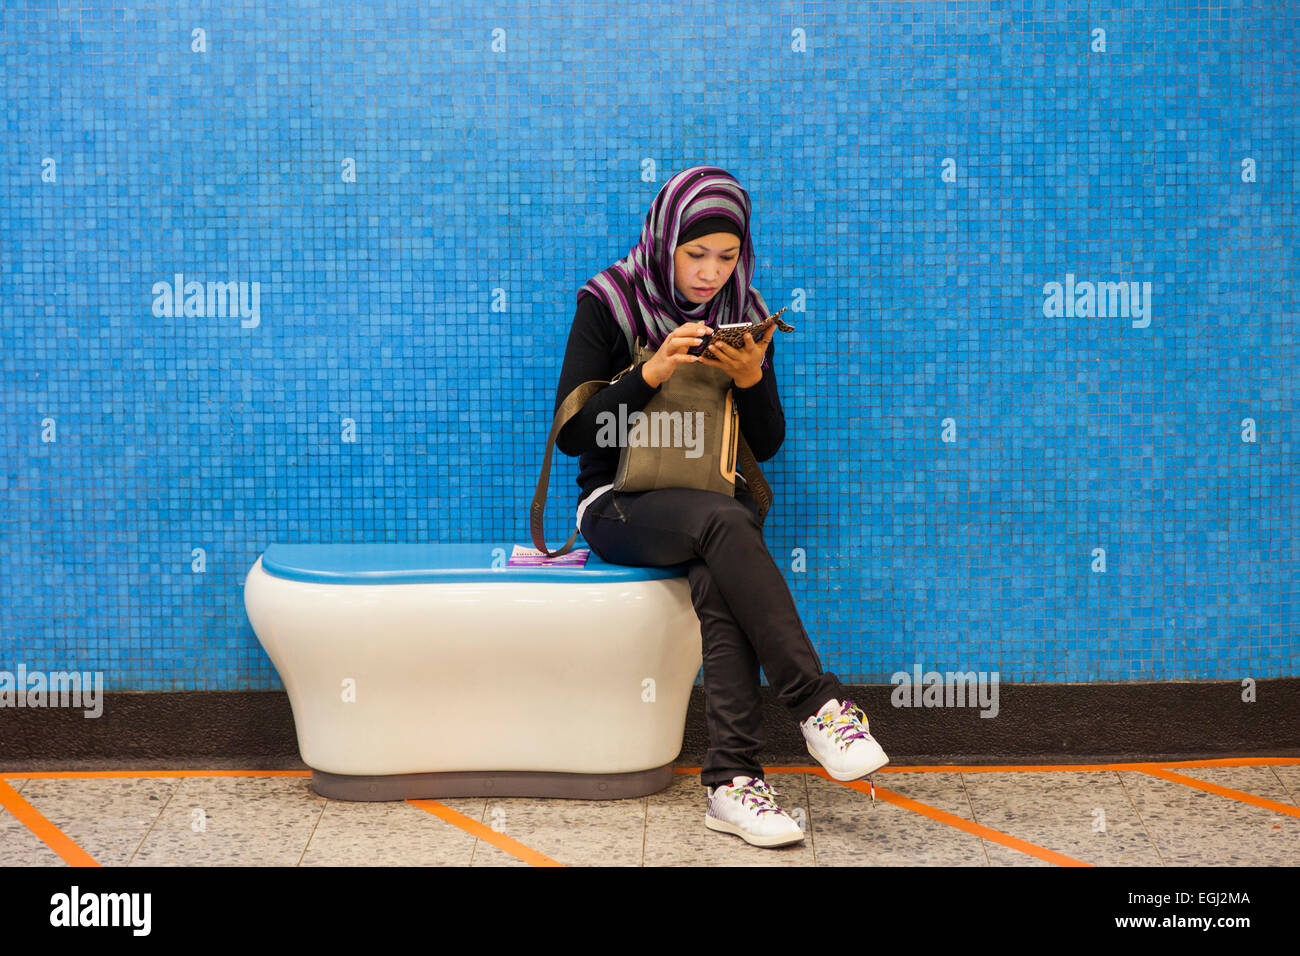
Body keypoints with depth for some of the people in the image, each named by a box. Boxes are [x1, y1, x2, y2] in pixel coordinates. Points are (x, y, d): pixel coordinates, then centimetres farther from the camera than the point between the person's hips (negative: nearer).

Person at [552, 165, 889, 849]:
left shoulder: (744, 311, 6)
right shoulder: (609, 301, -4)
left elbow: (766, 446, 7)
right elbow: (571, 433, -11)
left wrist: (751, 378, -13)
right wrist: (654, 371, -23)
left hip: (716, 504, 3)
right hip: (620, 504, -2)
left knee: (717, 580, -32)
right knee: (725, 522, -35)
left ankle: (731, 780, -33)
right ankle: (818, 703, -33)